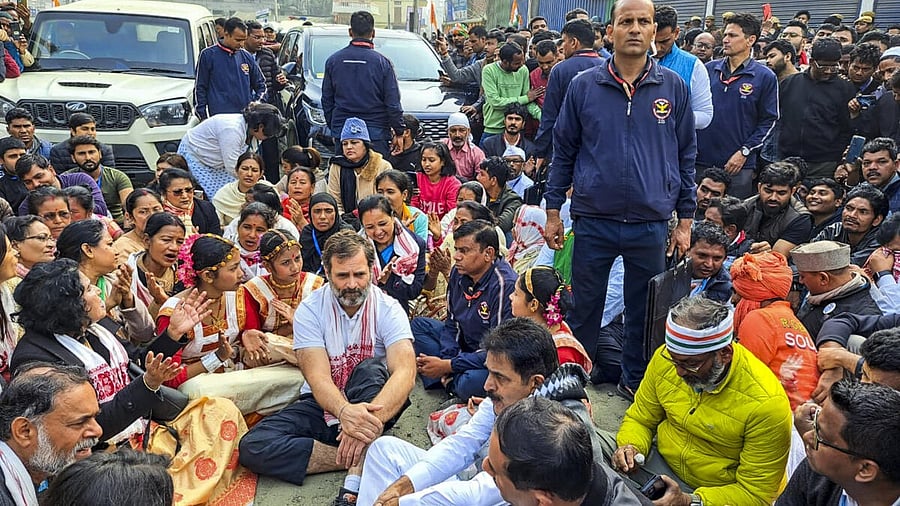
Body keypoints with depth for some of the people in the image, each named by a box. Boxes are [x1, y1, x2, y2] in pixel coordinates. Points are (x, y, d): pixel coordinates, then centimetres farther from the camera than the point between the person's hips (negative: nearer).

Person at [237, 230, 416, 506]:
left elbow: (405, 371, -27)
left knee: (372, 369, -34)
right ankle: (362, 459, -20)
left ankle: (354, 483, -39)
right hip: (322, 406, 2)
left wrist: (370, 417, -47)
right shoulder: (310, 310, -9)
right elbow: (317, 377, -21)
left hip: (369, 403, -1)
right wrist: (345, 411, -44)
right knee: (253, 447, -21)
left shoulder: (388, 309, -11)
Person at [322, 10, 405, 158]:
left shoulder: (333, 60, 4)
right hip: (376, 133, -3)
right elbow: (393, 103, -4)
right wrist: (399, 131, 5)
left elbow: (326, 100, 10)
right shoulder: (382, 62, -6)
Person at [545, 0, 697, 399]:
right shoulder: (584, 86, 0)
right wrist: (552, 211, 3)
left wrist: (685, 219, 5)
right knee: (584, 308, 11)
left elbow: (686, 155, 7)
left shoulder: (673, 87, 2)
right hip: (593, 221, -1)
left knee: (645, 313, 13)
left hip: (652, 224, 1)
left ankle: (637, 381, 33)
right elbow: (563, 150, 5)